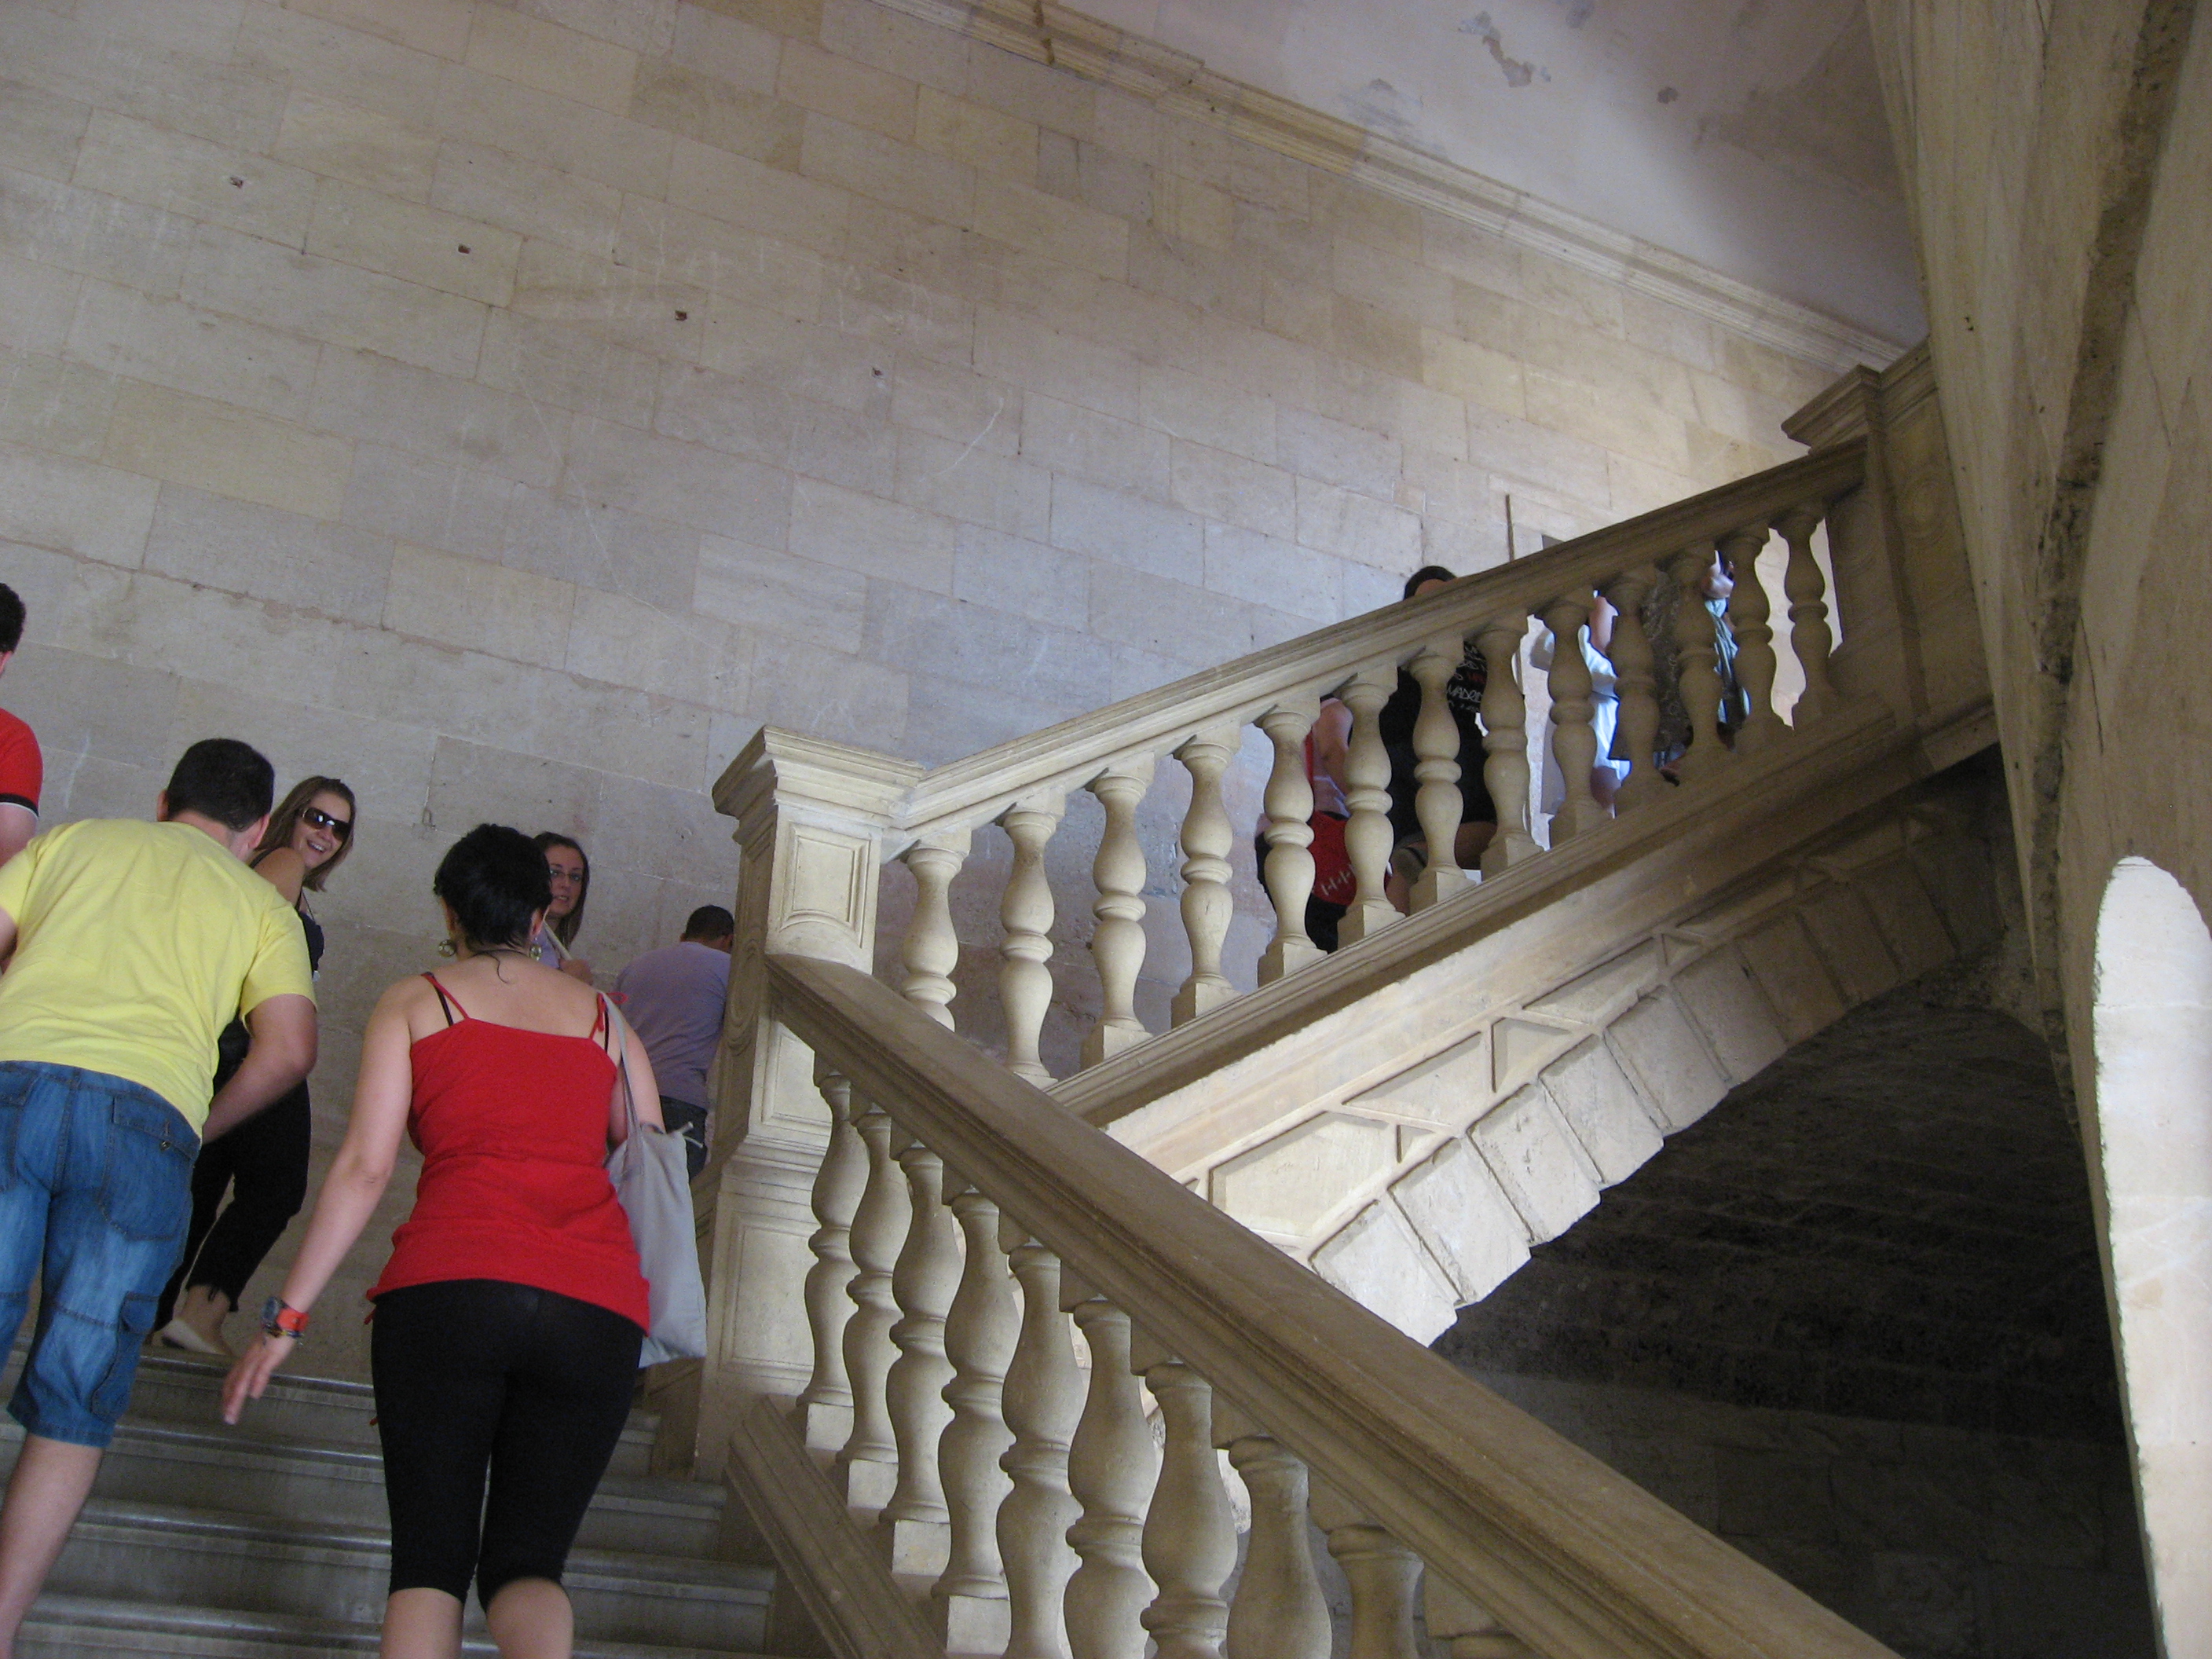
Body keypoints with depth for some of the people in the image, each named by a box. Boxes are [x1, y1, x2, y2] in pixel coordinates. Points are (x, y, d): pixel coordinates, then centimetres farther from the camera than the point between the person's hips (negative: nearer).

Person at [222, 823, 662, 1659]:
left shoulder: (414, 1000, 13)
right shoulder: (603, 1013, 22)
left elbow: (364, 1167, 5)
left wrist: (287, 1315, 7)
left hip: (449, 1285, -2)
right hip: (601, 1306, 2)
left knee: (430, 1558, 7)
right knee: (526, 1562, 7)